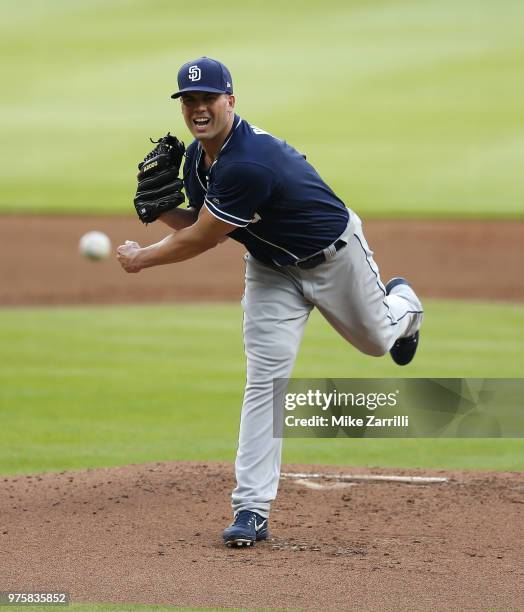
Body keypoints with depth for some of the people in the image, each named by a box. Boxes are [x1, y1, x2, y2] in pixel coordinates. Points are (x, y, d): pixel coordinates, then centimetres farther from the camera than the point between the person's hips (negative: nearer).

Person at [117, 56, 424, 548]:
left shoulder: (249, 164, -39)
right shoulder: (196, 157, -10)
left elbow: (201, 240, -30)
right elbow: (196, 224, 2)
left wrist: (141, 258, -16)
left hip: (334, 256, -6)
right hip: (271, 268, 6)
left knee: (376, 338, 20)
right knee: (265, 378, -8)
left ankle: (401, 306, 60)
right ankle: (251, 511, -12)